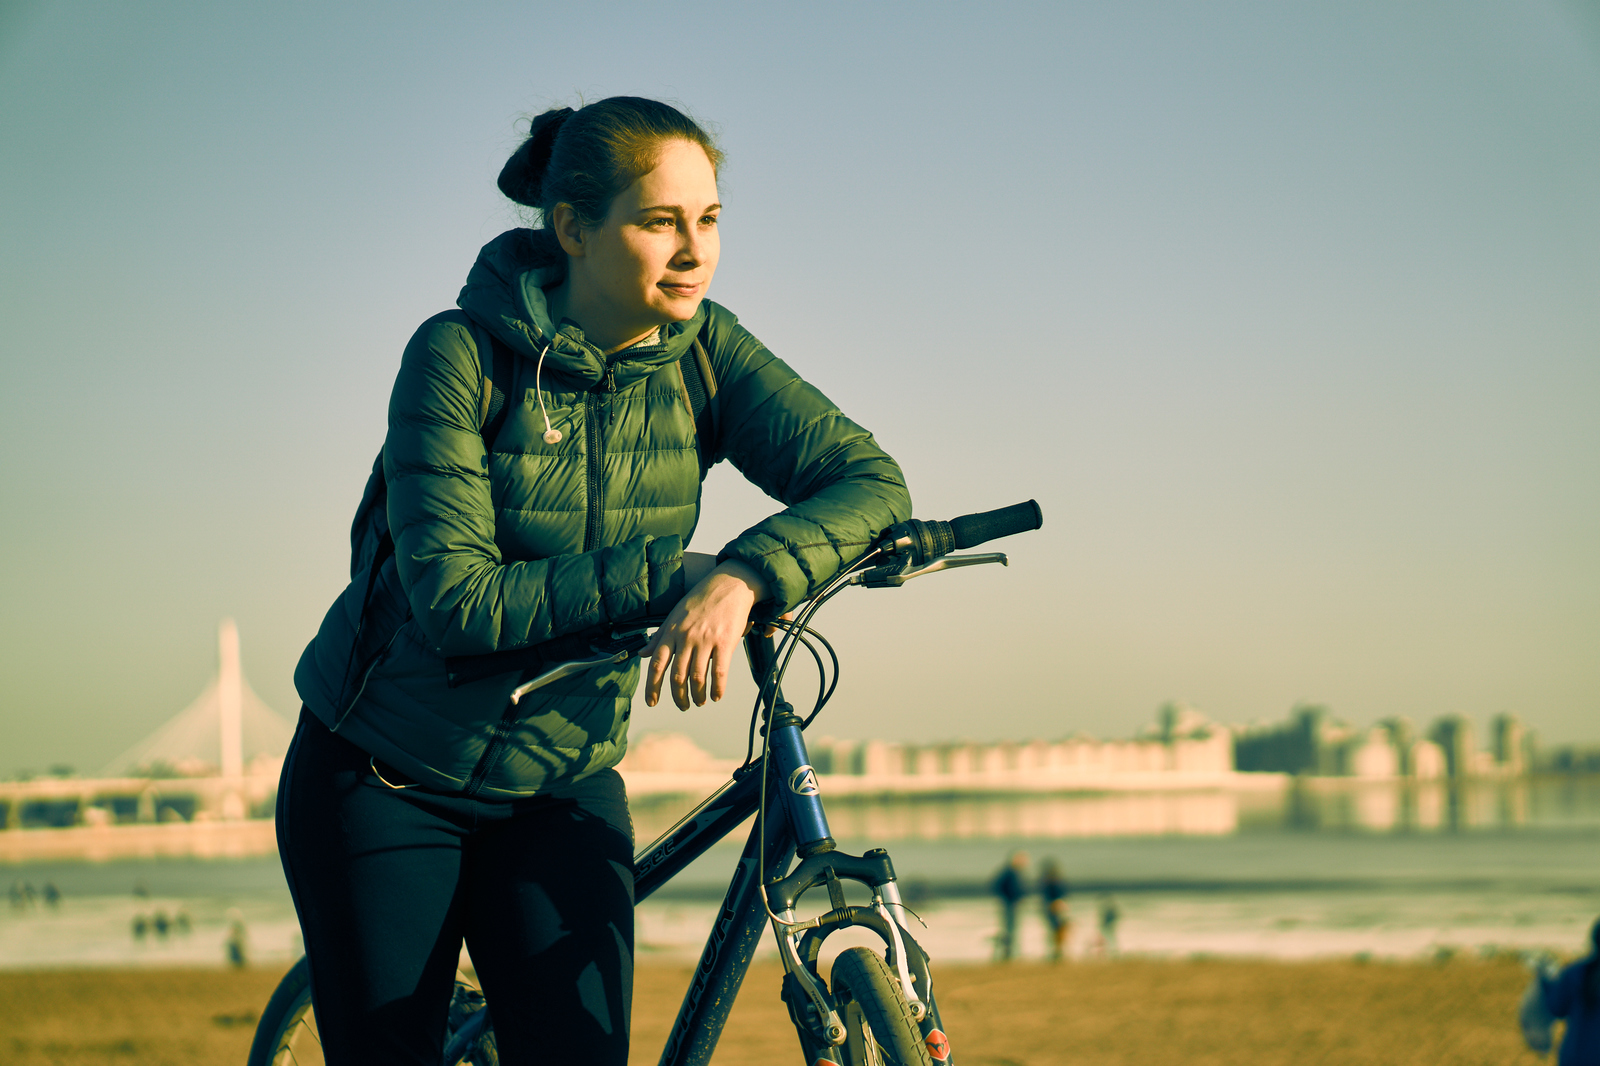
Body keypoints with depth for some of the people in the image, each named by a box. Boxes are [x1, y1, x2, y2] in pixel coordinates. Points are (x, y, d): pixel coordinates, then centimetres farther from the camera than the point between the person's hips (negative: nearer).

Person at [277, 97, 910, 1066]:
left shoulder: (702, 353, -7)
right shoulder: (463, 356, -18)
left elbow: (871, 481, -18)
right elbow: (454, 601, -25)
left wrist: (744, 575, -36)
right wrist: (662, 574, -31)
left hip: (561, 791, 3)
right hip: (387, 784, -3)